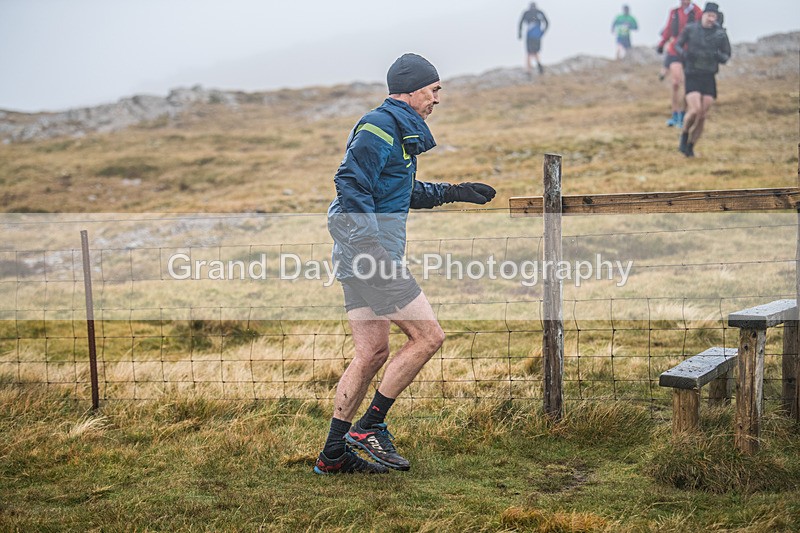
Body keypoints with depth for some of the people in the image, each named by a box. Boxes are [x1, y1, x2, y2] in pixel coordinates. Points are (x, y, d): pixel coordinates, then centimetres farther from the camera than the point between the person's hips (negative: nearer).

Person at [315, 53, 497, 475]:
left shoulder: (398, 131, 22)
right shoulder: (380, 128, -10)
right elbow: (351, 186, -19)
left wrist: (453, 193, 33)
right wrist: (370, 245, -26)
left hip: (361, 255, 10)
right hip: (370, 252, -10)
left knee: (372, 353, 10)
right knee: (428, 336, -7)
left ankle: (333, 454, 14)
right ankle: (369, 427, -1)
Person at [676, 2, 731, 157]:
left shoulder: (720, 34, -1)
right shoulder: (690, 29, -3)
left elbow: (727, 57, 7)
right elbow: (678, 45, 10)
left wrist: (719, 56, -16)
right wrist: (684, 53, -12)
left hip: (709, 78, 2)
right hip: (692, 76, -2)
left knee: (703, 116, 1)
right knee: (695, 111, -19)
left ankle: (690, 147, 18)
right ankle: (684, 136, 8)